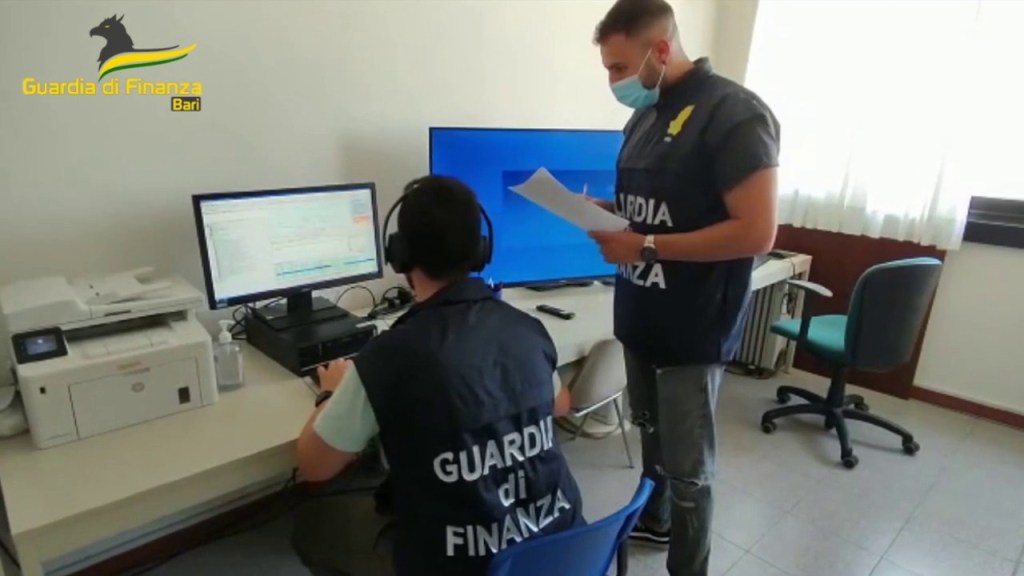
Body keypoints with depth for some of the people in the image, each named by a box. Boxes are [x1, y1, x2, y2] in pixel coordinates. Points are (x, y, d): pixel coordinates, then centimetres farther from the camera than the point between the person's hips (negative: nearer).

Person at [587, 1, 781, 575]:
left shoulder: (734, 113, -15)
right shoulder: (646, 116, 10)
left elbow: (756, 232, -21)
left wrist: (645, 246, -21)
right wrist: (608, 213, -1)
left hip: (693, 327, -7)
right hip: (642, 316, 8)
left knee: (689, 466, 6)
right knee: (652, 434, 23)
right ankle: (653, 520, 46)